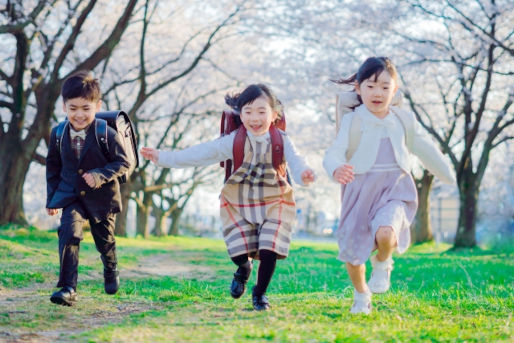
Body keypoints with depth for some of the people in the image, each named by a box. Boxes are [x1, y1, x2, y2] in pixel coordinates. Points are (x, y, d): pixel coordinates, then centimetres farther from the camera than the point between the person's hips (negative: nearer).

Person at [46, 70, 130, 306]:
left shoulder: (107, 134, -19)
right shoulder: (58, 134, -7)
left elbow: (122, 162, -11)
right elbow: (53, 166, 7)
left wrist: (100, 175, -27)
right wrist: (52, 198, 9)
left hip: (101, 197, -1)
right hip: (70, 196, 1)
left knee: (104, 239, 16)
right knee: (69, 233, -20)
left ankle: (110, 271, 50)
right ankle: (68, 288, -18)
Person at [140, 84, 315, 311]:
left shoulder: (281, 141, -8)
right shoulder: (234, 141, -8)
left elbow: (294, 160, -25)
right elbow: (202, 153, -10)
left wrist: (303, 174, -50)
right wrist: (163, 158, -15)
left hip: (274, 203, -1)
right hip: (238, 203, 1)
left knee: (269, 251, -11)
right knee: (238, 252, -7)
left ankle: (259, 294, 17)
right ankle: (243, 268, 33)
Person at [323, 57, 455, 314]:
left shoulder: (404, 120, 6)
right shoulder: (352, 121, -3)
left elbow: (425, 149, 19)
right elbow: (334, 153, -16)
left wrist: (447, 175, 30)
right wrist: (337, 170, -39)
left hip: (394, 189, 0)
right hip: (360, 190, 0)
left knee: (386, 235, -29)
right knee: (352, 252, 6)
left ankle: (382, 263, 8)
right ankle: (361, 295, 35)